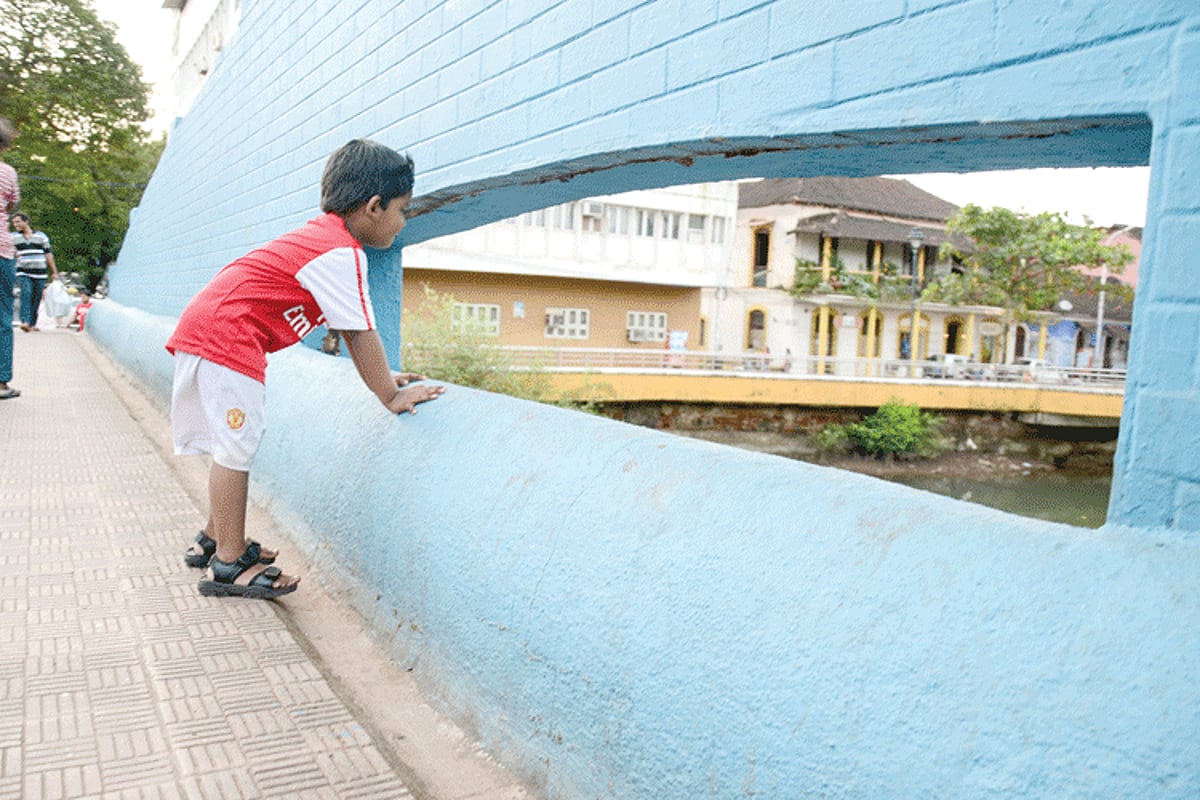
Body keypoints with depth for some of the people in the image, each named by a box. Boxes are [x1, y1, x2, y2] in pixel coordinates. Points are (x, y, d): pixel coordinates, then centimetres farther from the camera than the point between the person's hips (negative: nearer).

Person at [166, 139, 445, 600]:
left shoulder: (323, 235, 16)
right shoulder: (342, 253, -16)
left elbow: (347, 328, 19)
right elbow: (360, 332, -15)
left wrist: (381, 379, 19)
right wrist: (390, 397, -8)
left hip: (204, 327, 11)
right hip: (225, 336, -11)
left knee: (234, 444, 17)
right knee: (235, 449, -5)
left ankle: (214, 540, 30)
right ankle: (229, 564, 4)